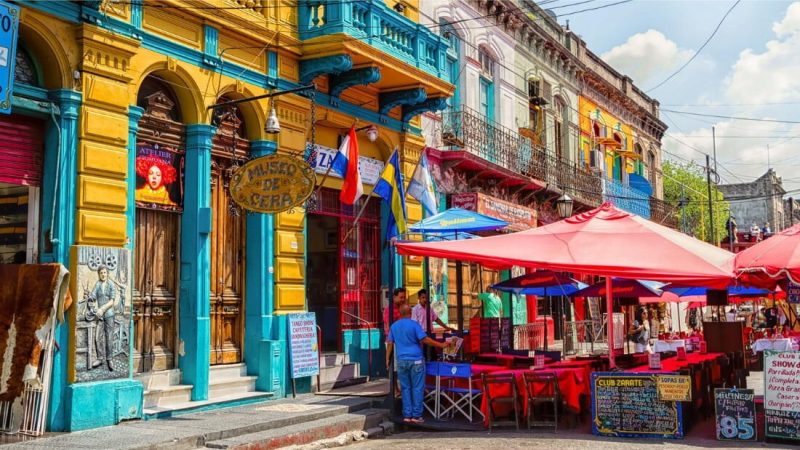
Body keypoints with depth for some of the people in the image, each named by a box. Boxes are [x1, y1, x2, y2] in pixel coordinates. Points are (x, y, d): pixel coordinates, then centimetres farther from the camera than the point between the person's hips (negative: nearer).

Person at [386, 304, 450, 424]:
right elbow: (425, 340, -11)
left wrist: (388, 359, 15)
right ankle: (416, 415, 2)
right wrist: (441, 345, -5)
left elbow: (390, 344, 8)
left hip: (401, 361, 4)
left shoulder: (394, 326, 7)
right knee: (417, 388, 2)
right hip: (415, 360, -4)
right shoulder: (414, 324, -7)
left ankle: (407, 415, 9)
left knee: (405, 388, 9)